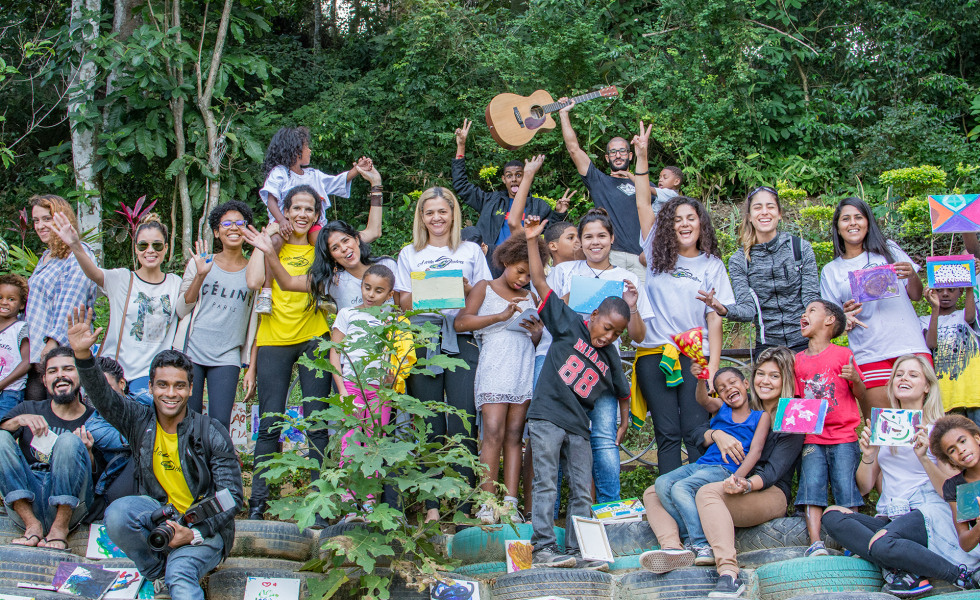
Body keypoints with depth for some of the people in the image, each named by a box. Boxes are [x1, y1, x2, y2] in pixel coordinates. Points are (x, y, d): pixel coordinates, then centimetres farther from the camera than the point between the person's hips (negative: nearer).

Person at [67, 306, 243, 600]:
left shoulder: (211, 432, -7)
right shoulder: (141, 422, 2)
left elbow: (232, 496, -7)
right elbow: (102, 396, -15)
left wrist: (194, 534, -20)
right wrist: (82, 354, -34)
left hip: (204, 528, -5)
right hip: (158, 518, 5)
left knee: (180, 575, -37)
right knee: (118, 513, -27)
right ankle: (158, 574, -5)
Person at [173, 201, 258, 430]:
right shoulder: (200, 263, 8)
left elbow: (255, 325, 10)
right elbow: (181, 310, 4)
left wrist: (252, 369, 4)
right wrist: (200, 275, -9)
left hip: (227, 358, 0)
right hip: (191, 353, 0)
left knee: (220, 425, -10)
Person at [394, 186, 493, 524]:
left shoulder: (471, 251, 16)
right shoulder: (410, 255, 17)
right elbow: (403, 304, 11)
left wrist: (466, 289, -7)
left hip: (462, 341, -1)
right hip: (422, 341, 1)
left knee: (463, 423, -9)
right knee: (429, 425, -2)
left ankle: (463, 505, -6)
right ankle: (432, 503, 2)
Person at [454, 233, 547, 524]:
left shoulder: (530, 298, 21)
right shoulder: (485, 289, 10)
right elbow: (460, 322, -4)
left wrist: (537, 334, 2)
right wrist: (500, 316, -11)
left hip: (524, 369, 4)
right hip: (494, 369, -4)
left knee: (515, 435, -1)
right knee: (494, 433, -14)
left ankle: (510, 503, -4)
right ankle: (488, 503, -11)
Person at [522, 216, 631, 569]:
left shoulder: (611, 357, 11)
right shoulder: (570, 325, 0)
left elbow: (622, 392, 23)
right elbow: (540, 282, -4)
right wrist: (531, 241, -9)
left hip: (578, 427, 6)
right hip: (547, 417, -5)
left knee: (582, 492, 4)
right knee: (546, 483, -7)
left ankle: (576, 552, 9)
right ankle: (543, 549, -7)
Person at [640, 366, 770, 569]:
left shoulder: (760, 416, 11)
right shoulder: (720, 408, 19)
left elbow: (755, 451, -2)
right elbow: (704, 401, -4)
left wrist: (737, 477, -19)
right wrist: (700, 380, -28)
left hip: (725, 470, -5)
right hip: (700, 465, 5)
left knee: (680, 487, -31)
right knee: (661, 484, -22)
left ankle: (701, 545, -32)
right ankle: (672, 545, -31)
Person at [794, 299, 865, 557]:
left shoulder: (842, 354, 2)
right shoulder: (798, 360, 12)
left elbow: (860, 393, 4)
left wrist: (855, 378, -17)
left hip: (843, 436, -3)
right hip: (812, 437, 3)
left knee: (845, 485, -10)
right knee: (812, 483, -11)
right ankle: (815, 544, -17)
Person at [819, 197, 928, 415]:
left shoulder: (889, 250, 14)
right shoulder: (831, 271, 13)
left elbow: (916, 296, 15)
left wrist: (912, 275, -6)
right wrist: (845, 315, -10)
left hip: (910, 347, 0)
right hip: (869, 356, 0)